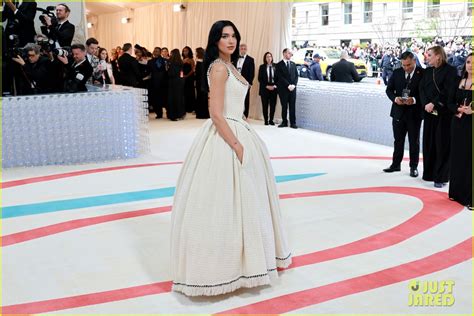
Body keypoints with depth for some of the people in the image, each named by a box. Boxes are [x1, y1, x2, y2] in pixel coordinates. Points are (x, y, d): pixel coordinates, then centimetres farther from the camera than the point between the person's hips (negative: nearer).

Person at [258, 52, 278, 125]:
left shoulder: (276, 66, 4)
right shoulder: (262, 67, 3)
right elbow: (260, 79, 0)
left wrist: (274, 86, -7)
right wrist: (266, 86, -9)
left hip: (273, 88, 1)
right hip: (264, 89, -1)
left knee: (273, 105, 1)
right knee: (265, 105, 0)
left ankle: (271, 120, 9)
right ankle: (266, 120, 8)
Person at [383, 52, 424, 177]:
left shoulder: (423, 73, -9)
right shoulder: (396, 73, 3)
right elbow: (389, 89, 6)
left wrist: (414, 100, -25)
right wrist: (395, 98, -14)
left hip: (414, 113, -3)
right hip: (398, 112, 3)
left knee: (414, 141, 6)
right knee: (398, 140, 13)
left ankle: (414, 167, 16)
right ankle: (396, 164, 24)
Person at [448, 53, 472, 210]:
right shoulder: (459, 82, 9)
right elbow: (451, 103, 10)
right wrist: (458, 109, -9)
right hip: (458, 124, 5)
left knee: (470, 160, -5)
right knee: (457, 158, 11)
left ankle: (469, 197, -1)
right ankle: (457, 192, 23)